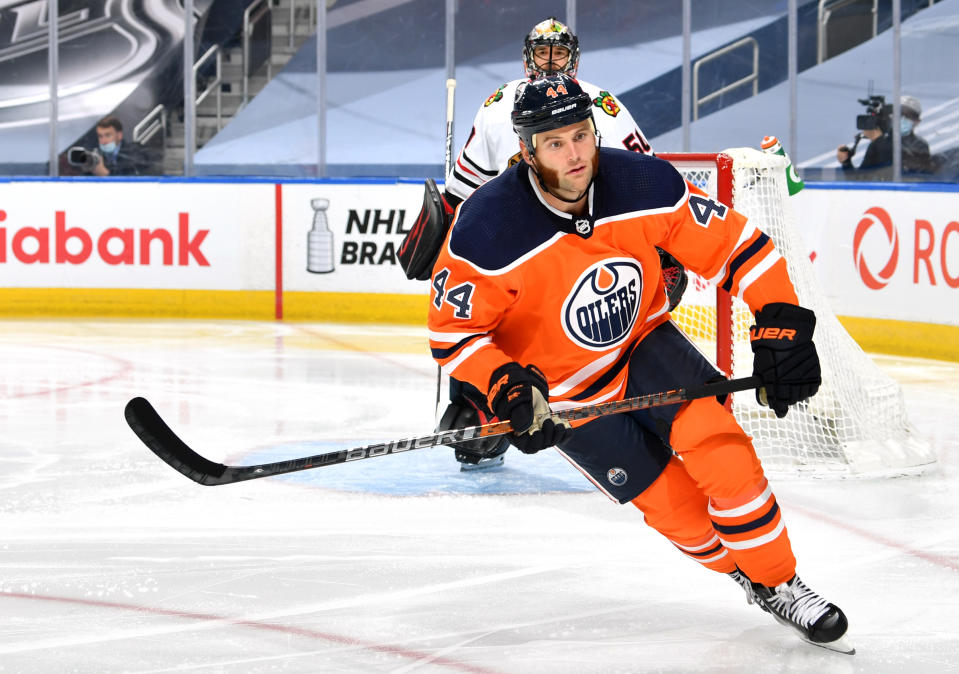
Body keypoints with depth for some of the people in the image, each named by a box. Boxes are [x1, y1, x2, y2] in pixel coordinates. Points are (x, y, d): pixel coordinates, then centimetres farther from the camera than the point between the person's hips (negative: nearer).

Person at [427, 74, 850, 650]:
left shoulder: (645, 185, -21)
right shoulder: (488, 232, -27)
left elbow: (735, 243, -12)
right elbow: (453, 331, -17)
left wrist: (781, 324, -21)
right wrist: (508, 390, -30)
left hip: (644, 343, 2)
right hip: (565, 394, -2)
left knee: (719, 445, -19)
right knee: (676, 505, -4)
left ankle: (780, 583, -4)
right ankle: (745, 572, 24)